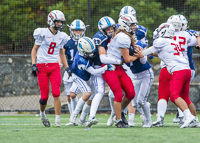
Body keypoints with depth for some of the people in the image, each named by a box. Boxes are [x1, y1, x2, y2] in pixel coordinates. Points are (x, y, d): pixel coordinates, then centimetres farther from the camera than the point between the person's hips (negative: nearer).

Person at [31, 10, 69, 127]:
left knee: (56, 94, -11)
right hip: (42, 66, -3)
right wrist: (34, 64, -7)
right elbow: (34, 49, 3)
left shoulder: (62, 36, 9)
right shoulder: (42, 33, -4)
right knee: (45, 96, -1)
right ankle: (42, 113, 30)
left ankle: (57, 121, -8)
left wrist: (67, 67, 11)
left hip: (55, 67, 3)